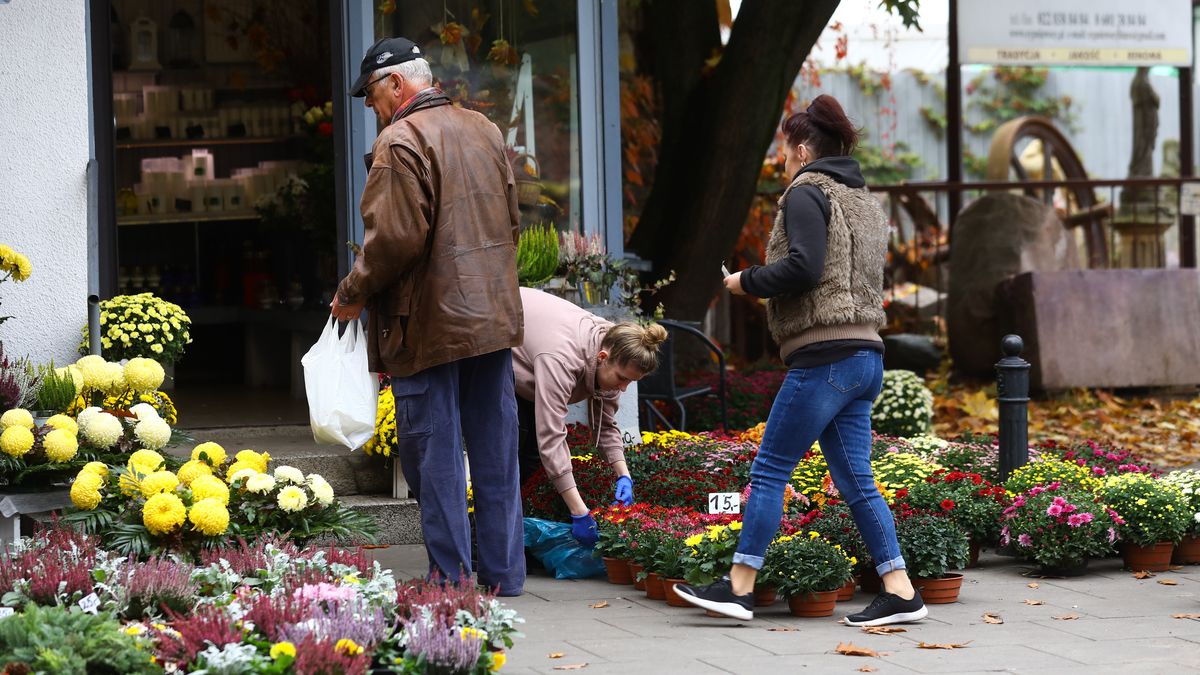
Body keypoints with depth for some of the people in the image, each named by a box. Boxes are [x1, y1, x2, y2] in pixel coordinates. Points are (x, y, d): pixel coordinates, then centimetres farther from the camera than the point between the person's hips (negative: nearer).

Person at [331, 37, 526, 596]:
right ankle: (503, 575, 17)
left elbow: (395, 239, -20)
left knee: (435, 458, 0)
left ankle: (451, 579, 1)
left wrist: (352, 295, -6)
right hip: (494, 317, 8)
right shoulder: (484, 131, 12)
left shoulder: (400, 143, -14)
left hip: (429, 324, -8)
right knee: (495, 452, 12)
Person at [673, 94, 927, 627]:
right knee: (855, 481, 9)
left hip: (824, 357, -9)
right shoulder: (864, 200, 22)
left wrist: (746, 282, -4)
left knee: (769, 470, -3)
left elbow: (802, 267, -19)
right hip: (865, 356, 9)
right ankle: (900, 591, 5)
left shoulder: (807, 193, -6)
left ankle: (739, 587, -1)